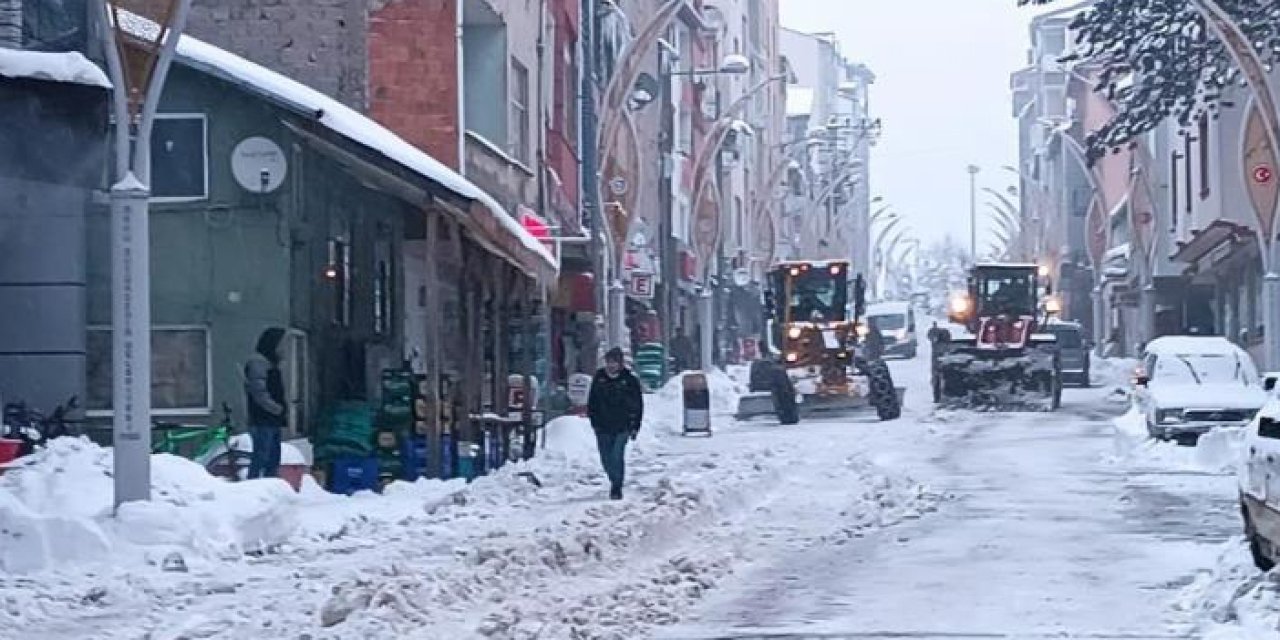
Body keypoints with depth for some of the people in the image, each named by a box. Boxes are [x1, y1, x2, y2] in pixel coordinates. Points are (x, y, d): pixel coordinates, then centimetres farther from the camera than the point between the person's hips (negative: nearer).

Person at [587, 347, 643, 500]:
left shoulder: (629, 380, -1)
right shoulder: (599, 378, 6)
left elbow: (638, 405, 4)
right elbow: (592, 401, 14)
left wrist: (635, 427, 1)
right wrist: (594, 421, 7)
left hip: (622, 427, -3)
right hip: (603, 427, 3)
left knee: (617, 457, -14)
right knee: (606, 459, 7)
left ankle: (616, 488, -6)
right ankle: (616, 481, 29)